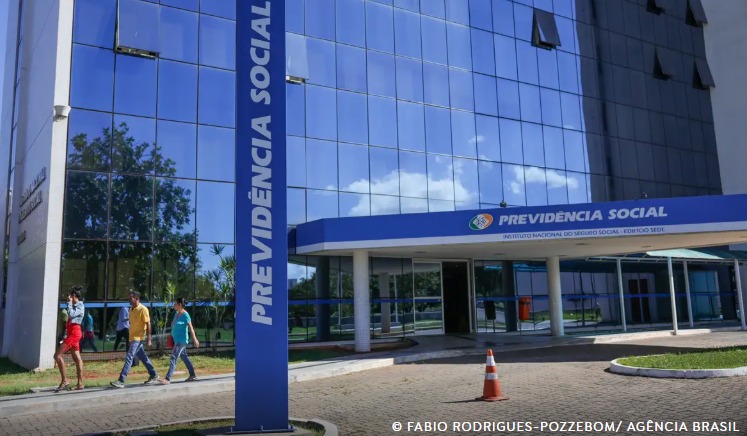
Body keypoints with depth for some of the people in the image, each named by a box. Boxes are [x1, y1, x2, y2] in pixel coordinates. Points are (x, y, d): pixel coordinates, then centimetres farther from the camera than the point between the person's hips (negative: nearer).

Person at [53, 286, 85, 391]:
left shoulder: (80, 306, -9)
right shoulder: (75, 305, 17)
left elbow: (71, 315, -25)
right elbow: (71, 316, 17)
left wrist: (69, 302, -16)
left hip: (74, 333, -10)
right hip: (73, 333, 10)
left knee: (57, 355, -13)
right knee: (77, 358, 8)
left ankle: (64, 381, -11)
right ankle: (80, 383, 9)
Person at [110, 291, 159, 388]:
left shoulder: (143, 309, -13)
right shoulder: (131, 309, 11)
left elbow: (148, 324, -14)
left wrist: (148, 339, -17)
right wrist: (130, 338, 20)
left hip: (138, 338, -9)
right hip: (132, 338, 9)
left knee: (129, 358, -13)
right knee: (143, 358, 15)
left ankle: (121, 381, -13)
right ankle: (154, 375, 26)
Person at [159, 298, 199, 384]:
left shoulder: (185, 315, -15)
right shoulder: (176, 313, 9)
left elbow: (191, 327, -15)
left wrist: (194, 339, -14)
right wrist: (171, 336, 14)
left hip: (181, 340, -9)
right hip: (177, 340, 9)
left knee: (173, 358, -12)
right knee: (184, 357, 15)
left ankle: (168, 379, -13)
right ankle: (192, 375, 23)